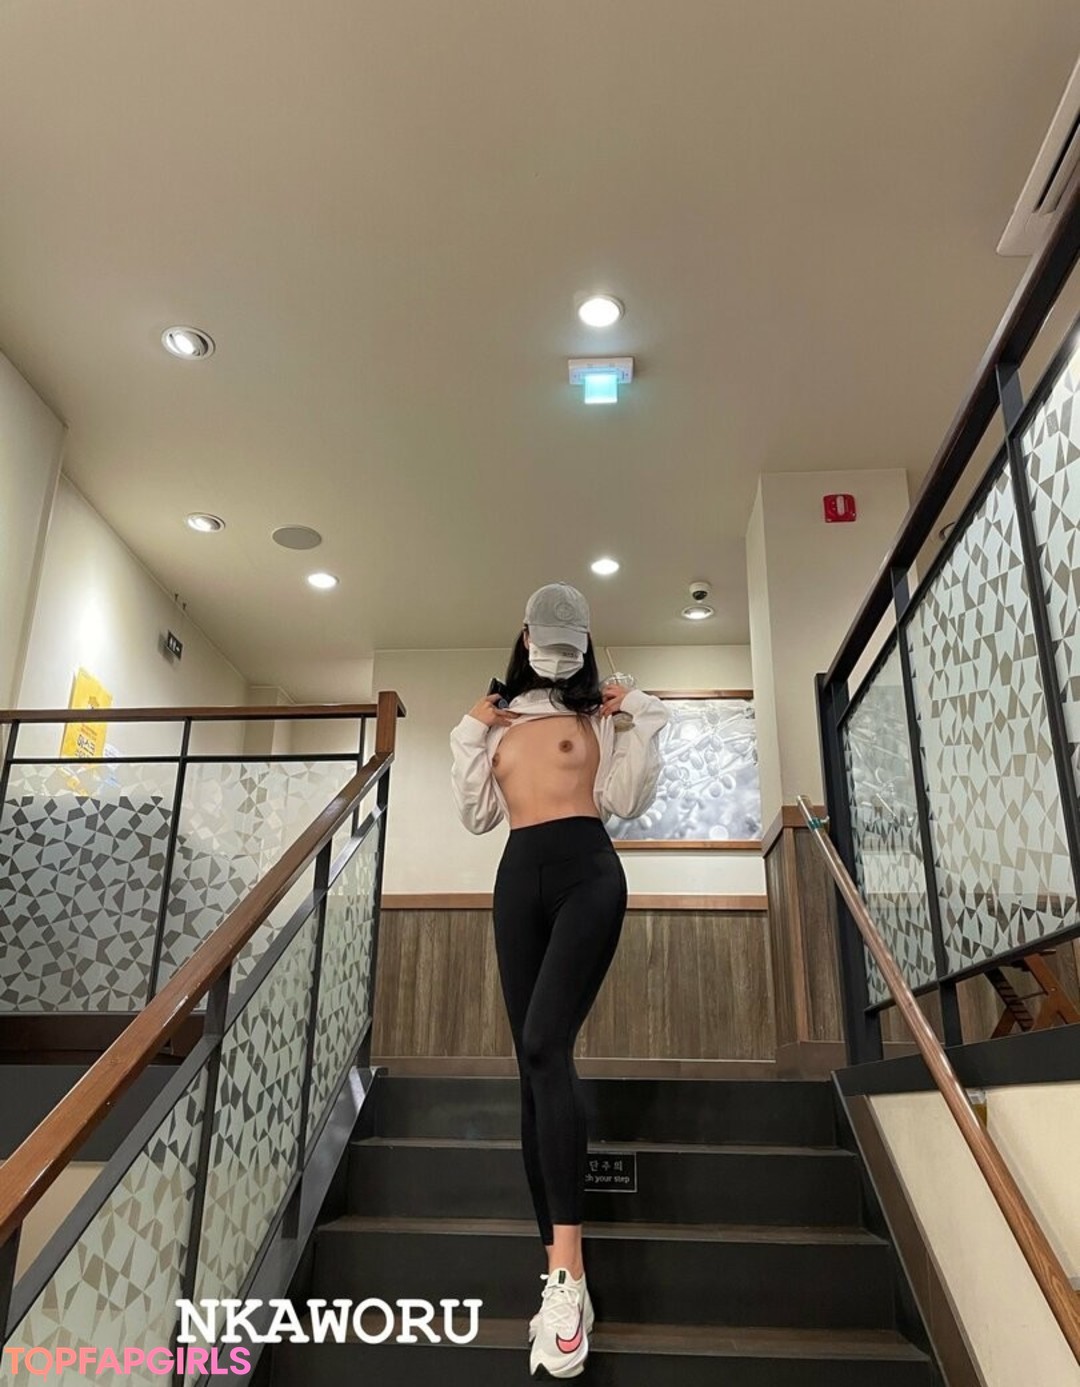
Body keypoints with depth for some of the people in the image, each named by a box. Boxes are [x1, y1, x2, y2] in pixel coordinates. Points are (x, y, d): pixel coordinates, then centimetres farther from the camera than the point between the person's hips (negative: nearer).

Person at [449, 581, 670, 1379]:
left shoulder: (601, 713, 11)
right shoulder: (500, 720, 19)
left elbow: (627, 801, 1)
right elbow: (477, 816, 15)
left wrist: (640, 721, -2)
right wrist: (472, 737, 8)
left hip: (587, 872, -4)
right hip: (519, 879, 4)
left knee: (545, 1045, -24)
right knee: (535, 1060, 1)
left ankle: (567, 1271, -24)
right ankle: (561, 1275, 8)